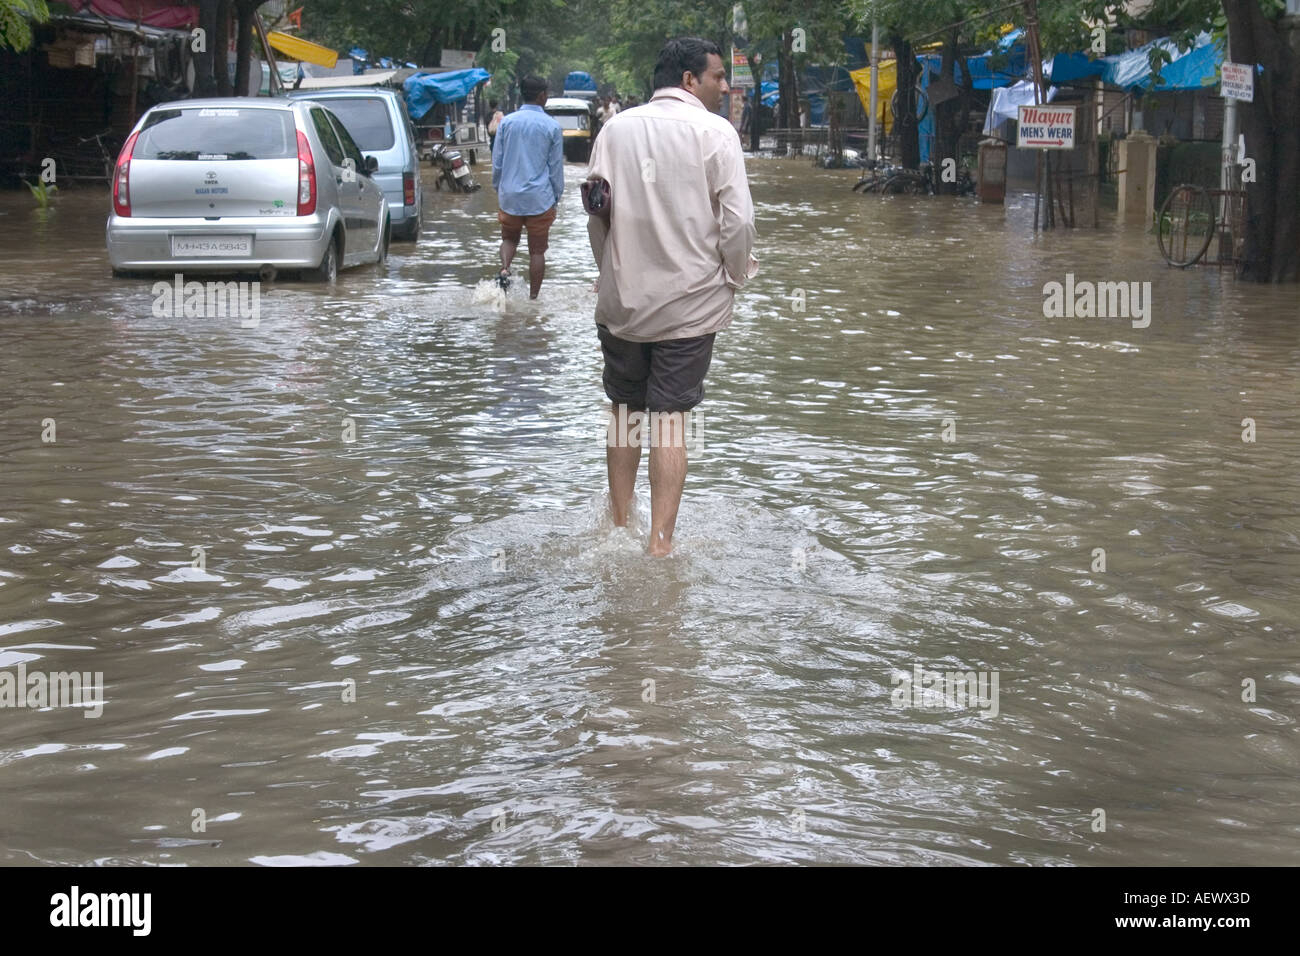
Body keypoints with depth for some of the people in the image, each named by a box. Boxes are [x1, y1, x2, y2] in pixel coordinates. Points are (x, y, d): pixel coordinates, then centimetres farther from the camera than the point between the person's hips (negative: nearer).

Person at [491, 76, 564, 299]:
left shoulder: (507, 123, 0)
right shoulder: (552, 126, -4)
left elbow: (497, 162, 5)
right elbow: (556, 167, 1)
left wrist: (498, 189, 18)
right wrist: (556, 196, 11)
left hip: (510, 195, 2)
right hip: (540, 197, -2)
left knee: (509, 238, 20)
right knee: (537, 250, 6)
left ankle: (505, 269, -8)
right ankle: (533, 297, 7)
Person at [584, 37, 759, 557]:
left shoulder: (616, 128, 3)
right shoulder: (715, 133, -9)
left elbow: (594, 208, 7)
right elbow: (736, 219, -14)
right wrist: (737, 273, 4)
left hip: (621, 299, 4)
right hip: (690, 301, -3)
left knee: (625, 411, 17)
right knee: (670, 418, 1)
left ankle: (620, 526, 25)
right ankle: (660, 542, -1)